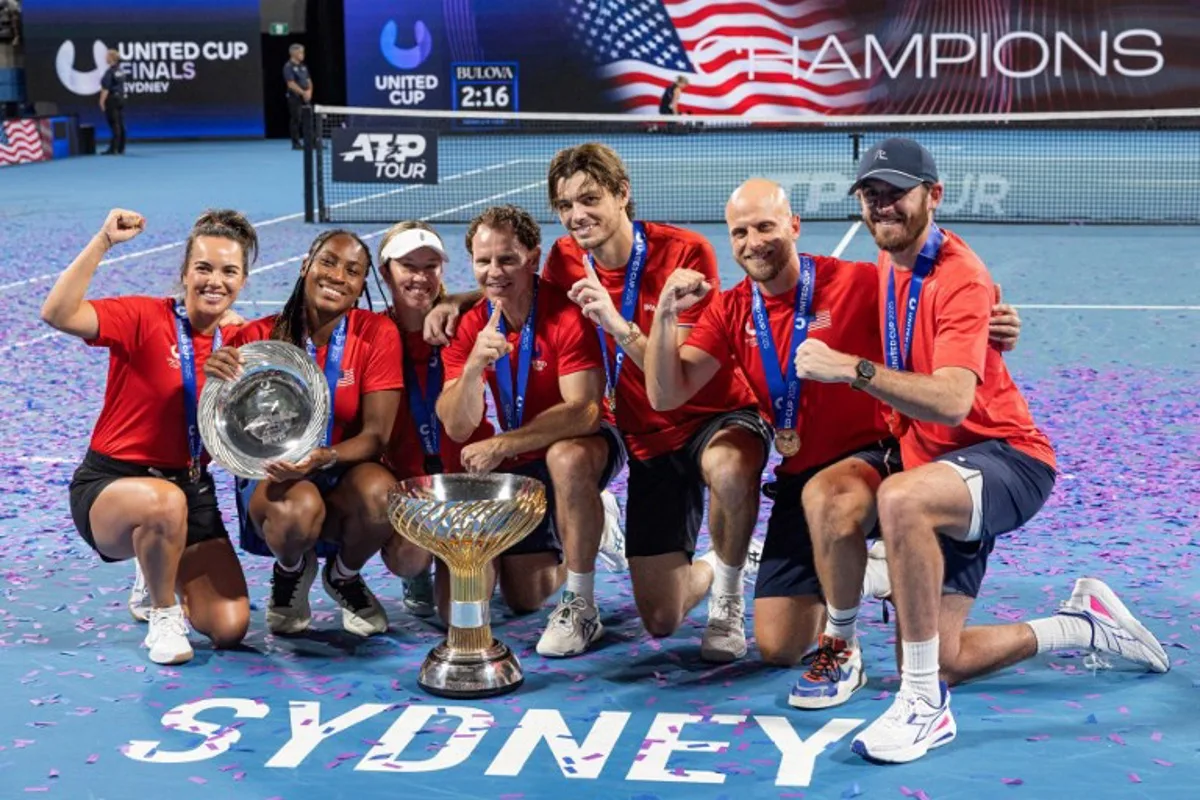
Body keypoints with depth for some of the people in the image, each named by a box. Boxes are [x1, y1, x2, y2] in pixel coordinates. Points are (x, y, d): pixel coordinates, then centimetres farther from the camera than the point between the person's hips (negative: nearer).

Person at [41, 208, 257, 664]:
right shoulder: (144, 318, -12)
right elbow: (59, 314, -28)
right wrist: (104, 241, -31)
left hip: (193, 492, 5)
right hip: (109, 485, -5)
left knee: (229, 629, -8)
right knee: (166, 502, -43)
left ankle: (163, 580, 28)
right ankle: (162, 616, -12)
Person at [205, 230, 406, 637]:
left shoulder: (378, 335, -8)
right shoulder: (259, 337, -8)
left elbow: (375, 436, -11)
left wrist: (324, 458, -32)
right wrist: (217, 377, -30)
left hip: (345, 474, 1)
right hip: (272, 477, -1)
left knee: (380, 494, -34)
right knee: (299, 508, -37)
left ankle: (344, 576, 4)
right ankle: (291, 572, 4)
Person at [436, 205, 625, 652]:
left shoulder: (566, 315, -21)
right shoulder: (470, 327, -7)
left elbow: (584, 412, -30)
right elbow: (457, 429, -14)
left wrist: (500, 446, -35)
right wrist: (474, 366, -33)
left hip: (584, 449, -5)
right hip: (517, 465, 5)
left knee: (566, 457, -41)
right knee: (524, 597, 3)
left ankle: (581, 608, -26)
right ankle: (580, 537, 37)